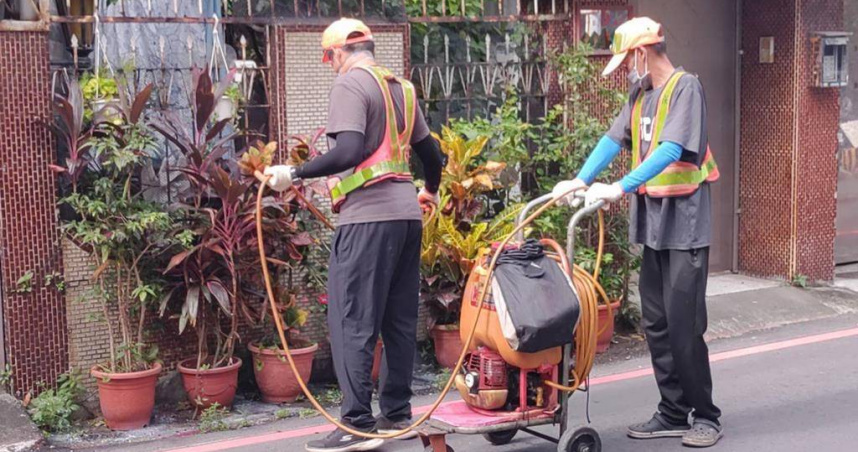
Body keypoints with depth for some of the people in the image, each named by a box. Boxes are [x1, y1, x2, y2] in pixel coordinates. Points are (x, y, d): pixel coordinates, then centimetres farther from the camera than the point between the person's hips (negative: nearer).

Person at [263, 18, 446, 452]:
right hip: (406, 213, 8)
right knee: (398, 318, 12)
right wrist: (430, 190, 40)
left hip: (368, 215, -8)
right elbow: (430, 151, 23)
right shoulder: (401, 87, 17)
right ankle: (397, 414, 19)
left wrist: (295, 173, -14)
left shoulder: (350, 83, -6)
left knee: (352, 319, -5)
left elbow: (349, 151, -19)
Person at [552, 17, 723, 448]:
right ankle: (674, 412, 18)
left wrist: (620, 188, -30)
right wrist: (581, 180, -6)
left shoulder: (685, 88, -11)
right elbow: (614, 138, 8)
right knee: (655, 323, 9)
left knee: (683, 324, -6)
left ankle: (705, 416, 7)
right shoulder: (641, 94, 13)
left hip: (685, 221, -8)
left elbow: (672, 149, -23)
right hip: (653, 220, 8)